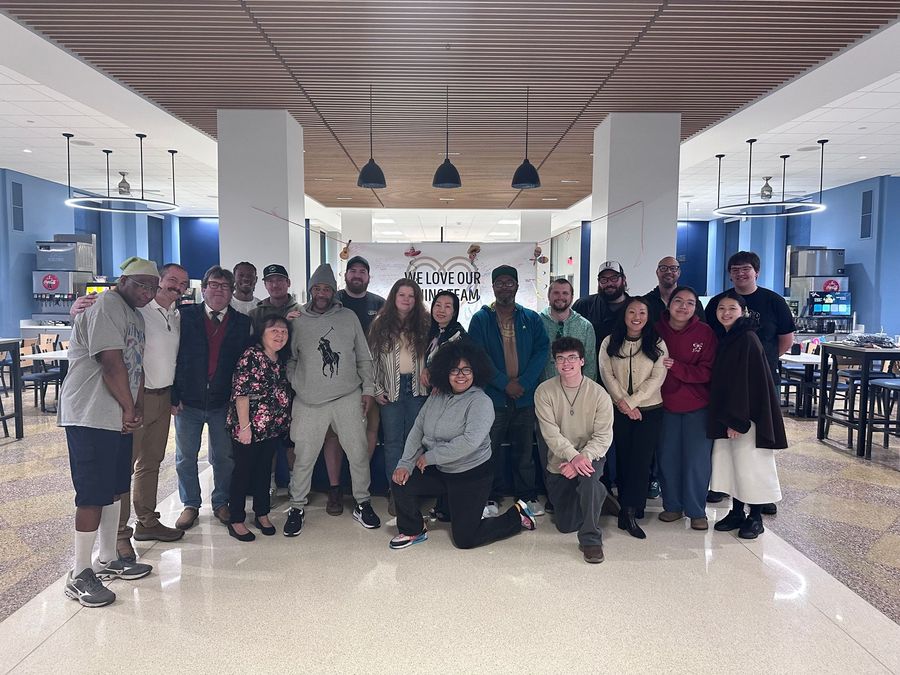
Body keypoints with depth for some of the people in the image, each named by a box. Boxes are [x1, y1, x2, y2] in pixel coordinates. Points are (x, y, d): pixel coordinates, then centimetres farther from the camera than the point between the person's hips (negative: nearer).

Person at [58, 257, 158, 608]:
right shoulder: (105, 307, -14)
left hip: (118, 418, 10)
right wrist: (130, 409, -11)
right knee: (93, 495, -4)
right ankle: (79, 575, 9)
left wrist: (137, 408, 3)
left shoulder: (133, 314, 16)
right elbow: (112, 364, -20)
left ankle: (107, 560, 29)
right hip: (91, 418, -10)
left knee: (114, 490, 16)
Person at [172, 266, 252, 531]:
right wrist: (173, 396, -9)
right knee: (185, 457, 11)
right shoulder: (186, 316, -2)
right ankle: (190, 505, 28)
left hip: (223, 402, 0)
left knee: (224, 456, 10)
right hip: (188, 401, 0)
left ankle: (221, 502, 29)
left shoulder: (242, 323, 1)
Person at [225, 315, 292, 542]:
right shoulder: (251, 356, -14)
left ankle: (262, 514, 29)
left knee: (264, 470, 16)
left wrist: (284, 422, 14)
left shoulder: (280, 360, 8)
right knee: (243, 471, 4)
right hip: (248, 427, -7)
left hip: (273, 428, 7)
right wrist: (244, 426, -18)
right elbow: (241, 393, -17)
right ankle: (236, 521, 15)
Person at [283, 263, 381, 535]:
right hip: (310, 402, -1)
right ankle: (296, 507, 24)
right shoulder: (297, 321, 3)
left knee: (358, 452, 6)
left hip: (348, 398, 1)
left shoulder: (349, 317, 5)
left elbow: (364, 358, 8)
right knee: (304, 457, 5)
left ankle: (362, 503, 23)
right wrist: (292, 390, 1)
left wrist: (368, 389, 4)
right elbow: (289, 360, 9)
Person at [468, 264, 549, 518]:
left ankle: (528, 495, 23)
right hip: (492, 395, -1)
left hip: (525, 396, 1)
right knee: (490, 448, 5)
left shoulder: (531, 319, 7)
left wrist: (523, 382, -13)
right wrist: (504, 383, -13)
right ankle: (492, 497, 19)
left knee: (524, 448, 9)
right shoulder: (480, 319, 2)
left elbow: (542, 350, -1)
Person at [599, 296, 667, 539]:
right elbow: (607, 375, -2)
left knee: (641, 460, -7)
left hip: (650, 410, -1)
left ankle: (628, 513, -6)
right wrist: (623, 402, -13)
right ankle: (630, 509, 15)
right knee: (623, 459, 5)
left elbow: (657, 378, -6)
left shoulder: (657, 344, 2)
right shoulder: (609, 343, 5)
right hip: (619, 410, 1)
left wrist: (631, 402, -14)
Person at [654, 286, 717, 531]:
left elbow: (707, 372, -10)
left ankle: (696, 510, 19)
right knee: (667, 458, 8)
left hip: (697, 407, -1)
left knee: (697, 460, 3)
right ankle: (672, 506, 25)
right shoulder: (657, 330, -3)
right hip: (665, 405, 2)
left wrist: (676, 367, -23)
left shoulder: (705, 332, -7)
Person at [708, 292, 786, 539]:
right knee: (729, 462, 12)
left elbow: (749, 381, -19)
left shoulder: (747, 339, -14)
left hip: (748, 414, -8)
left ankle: (755, 518, 15)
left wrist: (736, 419, -20)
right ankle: (737, 513, 24)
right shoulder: (724, 338, 11)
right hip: (726, 414, 8)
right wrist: (723, 417, 9)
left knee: (750, 464, 1)